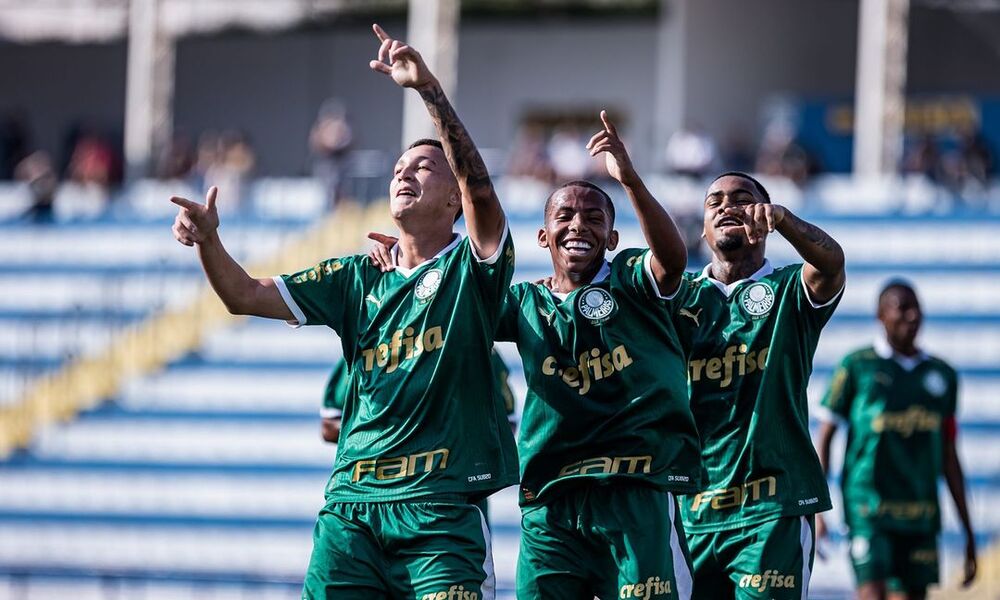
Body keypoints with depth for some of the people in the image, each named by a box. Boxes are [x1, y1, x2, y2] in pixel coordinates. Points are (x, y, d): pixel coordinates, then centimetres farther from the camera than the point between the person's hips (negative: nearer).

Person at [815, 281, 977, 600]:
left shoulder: (942, 375, 13)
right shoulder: (857, 367, 1)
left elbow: (949, 457, 17)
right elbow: (824, 438, 3)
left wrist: (968, 530, 15)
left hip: (921, 518, 4)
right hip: (868, 509, -4)